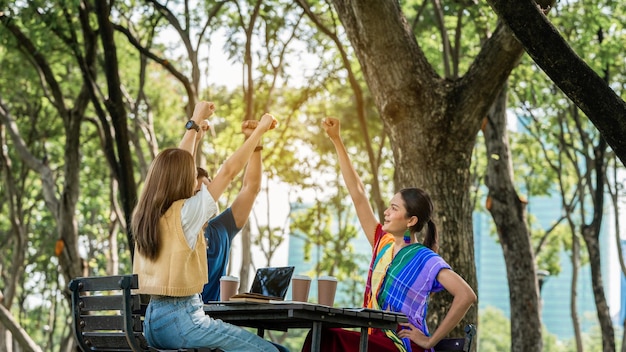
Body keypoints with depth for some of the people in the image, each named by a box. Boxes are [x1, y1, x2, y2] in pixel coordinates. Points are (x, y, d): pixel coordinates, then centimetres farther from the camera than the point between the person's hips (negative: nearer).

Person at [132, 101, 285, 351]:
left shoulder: (144, 213, 8)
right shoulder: (184, 213, -13)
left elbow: (174, 165, 22)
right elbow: (230, 169, -8)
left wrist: (194, 124, 33)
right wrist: (260, 129, 2)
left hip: (151, 320, 9)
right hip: (181, 319, -9)